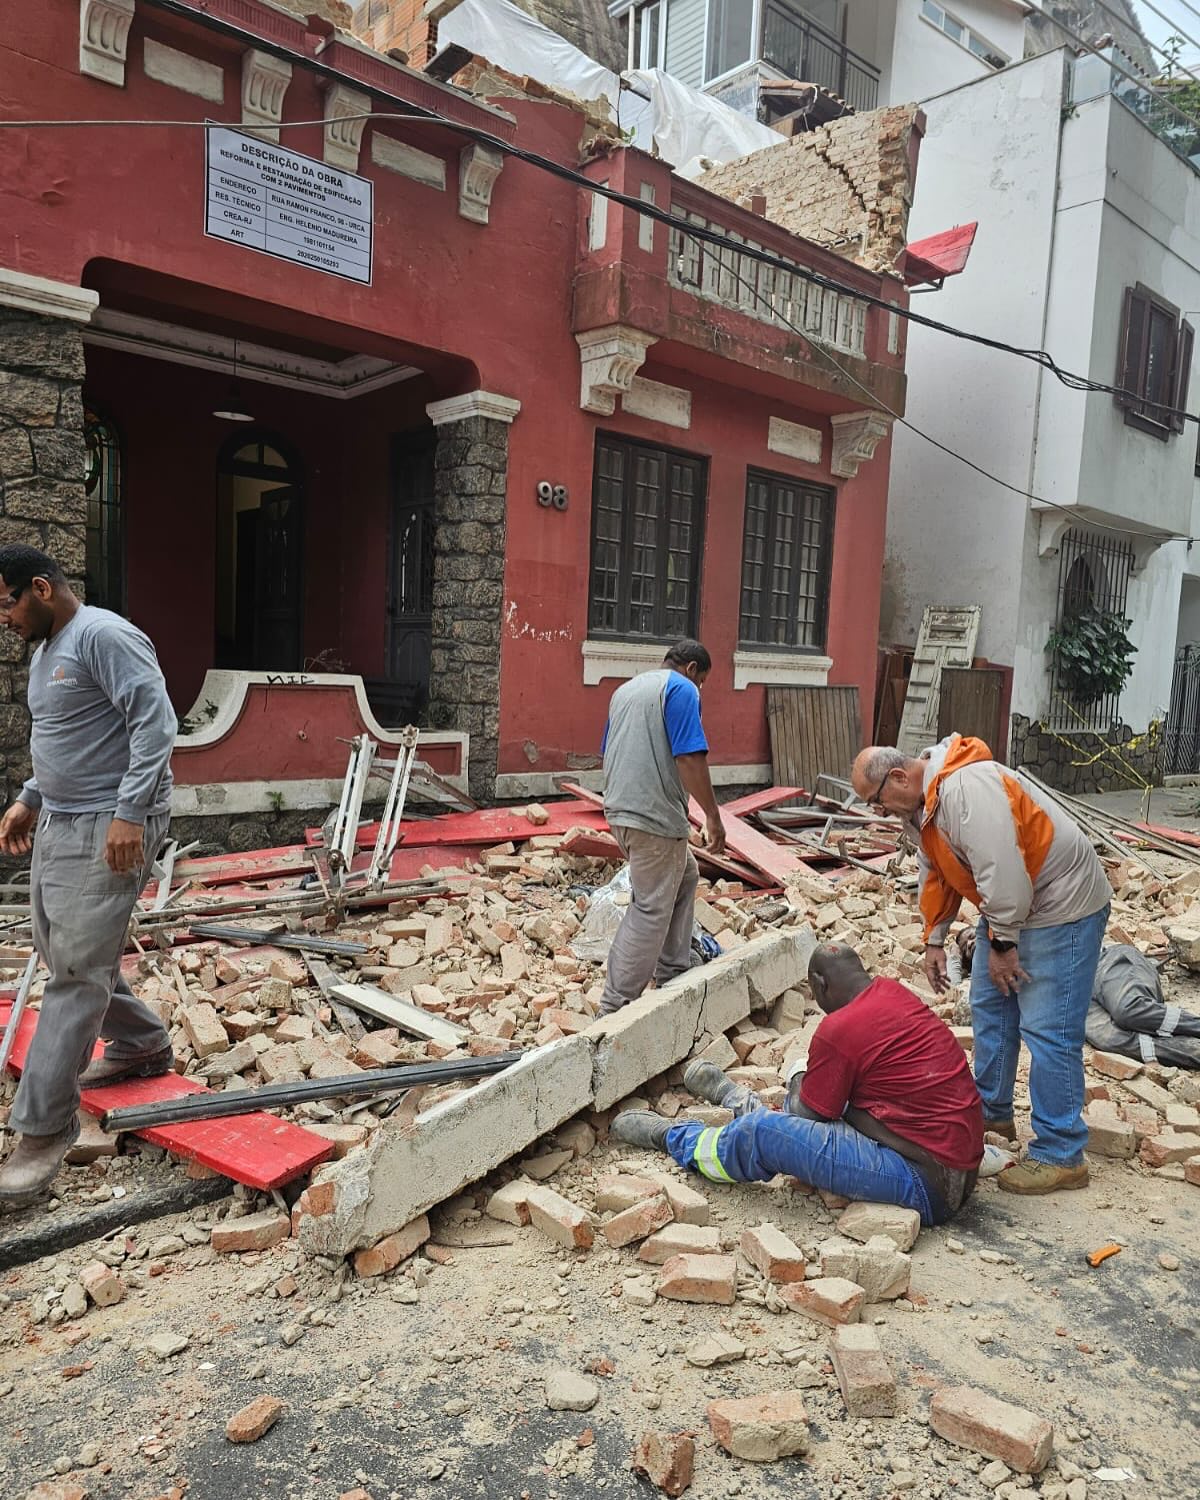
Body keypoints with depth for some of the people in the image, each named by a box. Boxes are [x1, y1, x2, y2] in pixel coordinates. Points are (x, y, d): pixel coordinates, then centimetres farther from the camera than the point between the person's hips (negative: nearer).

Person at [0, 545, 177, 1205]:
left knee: (76, 970, -8)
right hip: (57, 823, 11)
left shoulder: (104, 636, -14)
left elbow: (155, 723, -21)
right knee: (59, 951, 17)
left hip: (108, 829, -10)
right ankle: (141, 1045, 36)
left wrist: (127, 813, -25)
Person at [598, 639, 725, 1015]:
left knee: (685, 876, 26)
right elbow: (689, 757, -17)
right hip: (656, 815, -9)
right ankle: (615, 1009, 2)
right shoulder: (681, 689, -7)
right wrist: (713, 815, -12)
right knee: (651, 910, -1)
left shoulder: (625, 689, 20)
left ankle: (672, 974, 31)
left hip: (620, 810, 9)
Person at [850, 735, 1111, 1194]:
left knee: (1047, 1031, -8)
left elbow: (1002, 869, -33)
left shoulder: (965, 785, -30)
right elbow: (936, 877, 13)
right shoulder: (920, 804, 3)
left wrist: (1002, 943, -23)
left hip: (1061, 906, -10)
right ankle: (992, 1113, 33)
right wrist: (934, 940, 10)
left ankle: (1060, 1155, 4)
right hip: (1004, 908, 10)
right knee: (990, 1009, 17)